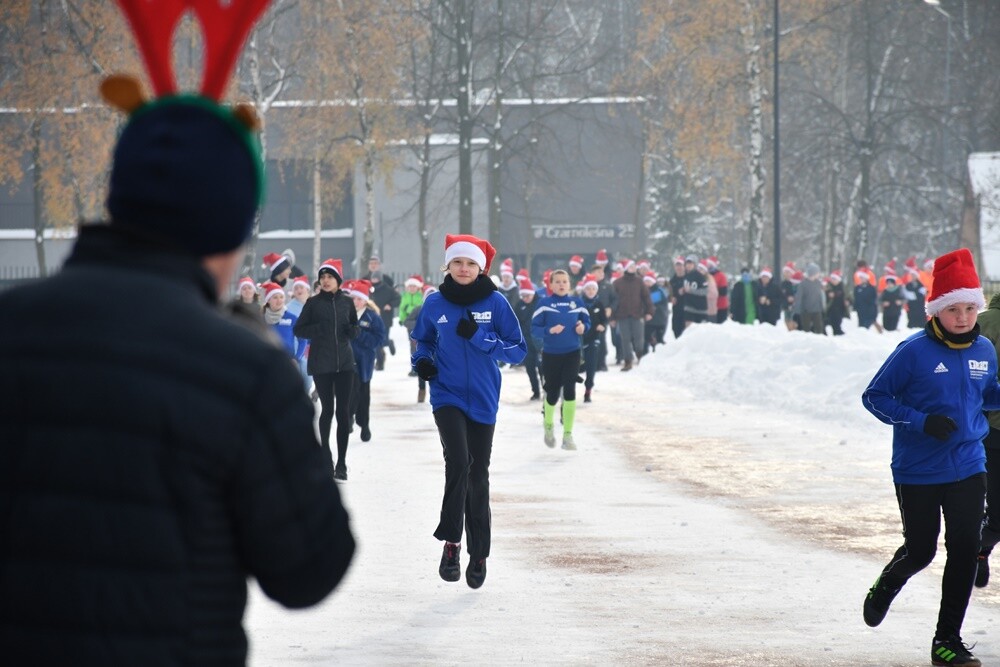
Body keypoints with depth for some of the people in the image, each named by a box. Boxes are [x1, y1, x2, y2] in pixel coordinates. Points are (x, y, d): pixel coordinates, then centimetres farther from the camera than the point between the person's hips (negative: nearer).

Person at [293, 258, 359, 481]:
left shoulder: (347, 302, 6)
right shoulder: (313, 303, 0)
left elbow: (355, 328, 16)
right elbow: (298, 329, 2)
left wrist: (352, 330, -7)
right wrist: (318, 330, -16)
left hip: (344, 363, 2)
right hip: (321, 364, -2)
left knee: (343, 411, -1)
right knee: (327, 410, 2)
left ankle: (341, 463, 3)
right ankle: (326, 459, 17)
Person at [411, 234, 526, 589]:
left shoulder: (495, 303, -3)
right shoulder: (435, 303, 1)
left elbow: (517, 349, -2)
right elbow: (423, 340, 16)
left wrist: (479, 338, -16)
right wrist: (423, 361, -5)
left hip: (482, 400, 1)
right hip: (447, 396, -1)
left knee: (478, 476, 9)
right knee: (457, 462, -23)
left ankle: (479, 554, 20)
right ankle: (451, 542, -14)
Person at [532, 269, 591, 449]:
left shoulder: (576, 302, 1)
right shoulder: (544, 304, -6)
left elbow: (586, 321, 14)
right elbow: (534, 329, -8)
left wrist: (583, 327, -9)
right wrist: (549, 331, -26)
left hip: (572, 353, 1)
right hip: (550, 354, -1)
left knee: (569, 390, -10)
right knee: (552, 393, 8)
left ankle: (568, 435, -3)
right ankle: (548, 424, 40)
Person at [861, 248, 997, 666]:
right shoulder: (915, 352, -13)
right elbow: (875, 396, -9)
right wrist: (922, 421, -20)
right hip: (918, 472, -4)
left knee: (965, 551, -3)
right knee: (920, 550, 7)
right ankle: (885, 588, 42)